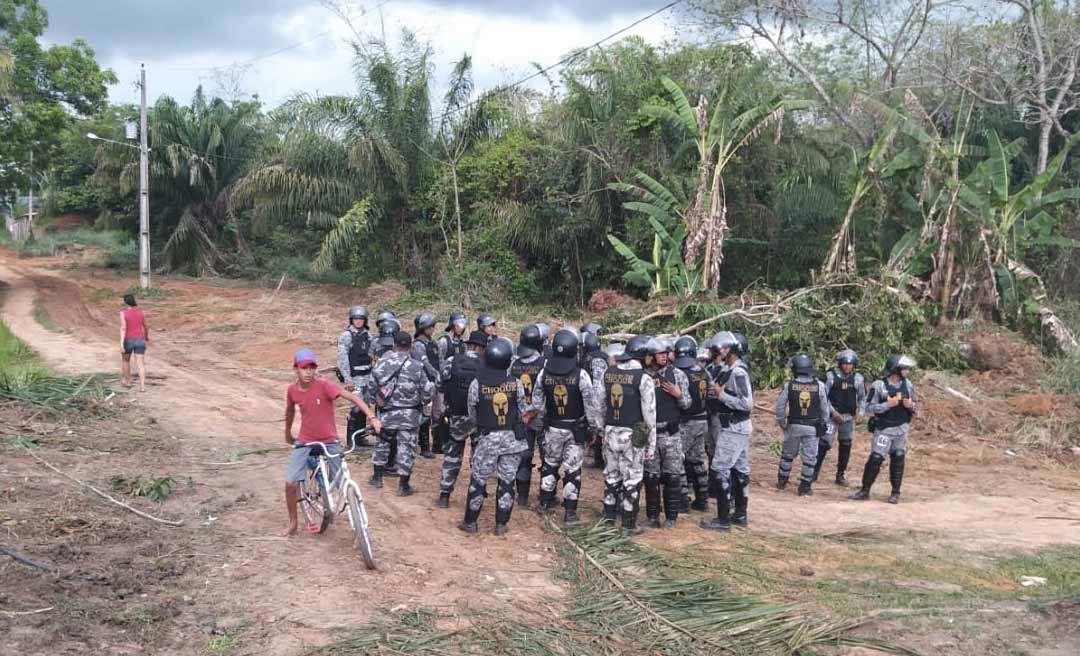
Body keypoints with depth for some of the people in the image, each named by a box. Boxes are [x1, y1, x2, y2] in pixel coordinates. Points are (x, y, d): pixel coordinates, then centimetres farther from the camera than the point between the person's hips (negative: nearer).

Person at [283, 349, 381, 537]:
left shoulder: (324, 386, -19)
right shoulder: (292, 390, -7)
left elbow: (352, 397, -29)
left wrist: (372, 417, -40)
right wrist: (287, 434, 28)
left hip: (329, 442, -2)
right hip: (304, 442, 3)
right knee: (291, 483, -9)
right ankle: (293, 524, 14)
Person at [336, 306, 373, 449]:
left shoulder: (367, 335, 11)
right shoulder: (346, 335, -9)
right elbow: (342, 358, -12)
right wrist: (347, 380, -16)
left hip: (367, 377, 7)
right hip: (354, 377, -7)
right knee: (356, 407, -11)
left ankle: (360, 437, 20)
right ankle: (350, 441, -4)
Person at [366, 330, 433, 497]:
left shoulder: (380, 363, -3)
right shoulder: (416, 367, -12)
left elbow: (371, 388, 3)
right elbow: (427, 392, -8)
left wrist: (377, 401, 22)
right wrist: (422, 402, 14)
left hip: (386, 413, 3)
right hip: (409, 414, -3)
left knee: (382, 442, 23)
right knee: (406, 446, 4)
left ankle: (377, 477, 32)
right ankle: (403, 485, 7)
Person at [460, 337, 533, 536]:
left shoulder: (477, 383, -12)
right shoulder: (515, 383, -9)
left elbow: (472, 415, -1)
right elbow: (524, 412, 1)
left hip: (487, 438, -1)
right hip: (512, 437, 1)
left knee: (478, 481, 11)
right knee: (506, 482, 10)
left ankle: (470, 522, 18)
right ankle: (501, 525, 16)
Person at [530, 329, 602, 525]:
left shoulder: (545, 373, -9)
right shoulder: (580, 375, -19)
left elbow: (537, 402, 2)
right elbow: (591, 404, -17)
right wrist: (595, 426, -5)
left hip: (552, 428, 3)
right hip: (576, 429, -3)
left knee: (549, 464, 21)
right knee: (572, 469, 5)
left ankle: (545, 501, 33)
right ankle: (570, 512, 8)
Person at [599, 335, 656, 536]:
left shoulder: (608, 373, 3)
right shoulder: (643, 378, -13)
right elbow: (649, 414, -11)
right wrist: (652, 444, -5)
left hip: (610, 432, 5)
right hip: (632, 435, -5)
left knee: (611, 475, 17)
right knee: (631, 480, 5)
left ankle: (609, 518, 27)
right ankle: (629, 525, 11)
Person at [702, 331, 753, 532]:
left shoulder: (738, 372, -18)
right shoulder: (728, 370, 11)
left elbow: (747, 404, -24)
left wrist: (721, 395, -19)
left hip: (733, 429, -10)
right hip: (737, 427, 10)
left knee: (720, 470, -8)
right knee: (740, 470, 15)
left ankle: (723, 519, -5)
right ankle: (740, 514, 25)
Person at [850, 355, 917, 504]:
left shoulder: (907, 384, 3)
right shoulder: (879, 385, -12)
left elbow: (915, 402, 14)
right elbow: (869, 407, -11)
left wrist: (911, 405, -9)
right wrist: (888, 404, -22)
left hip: (902, 429, 4)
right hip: (884, 429, -4)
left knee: (898, 459, 6)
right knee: (875, 459, -5)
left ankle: (895, 493, 17)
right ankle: (864, 491, 6)